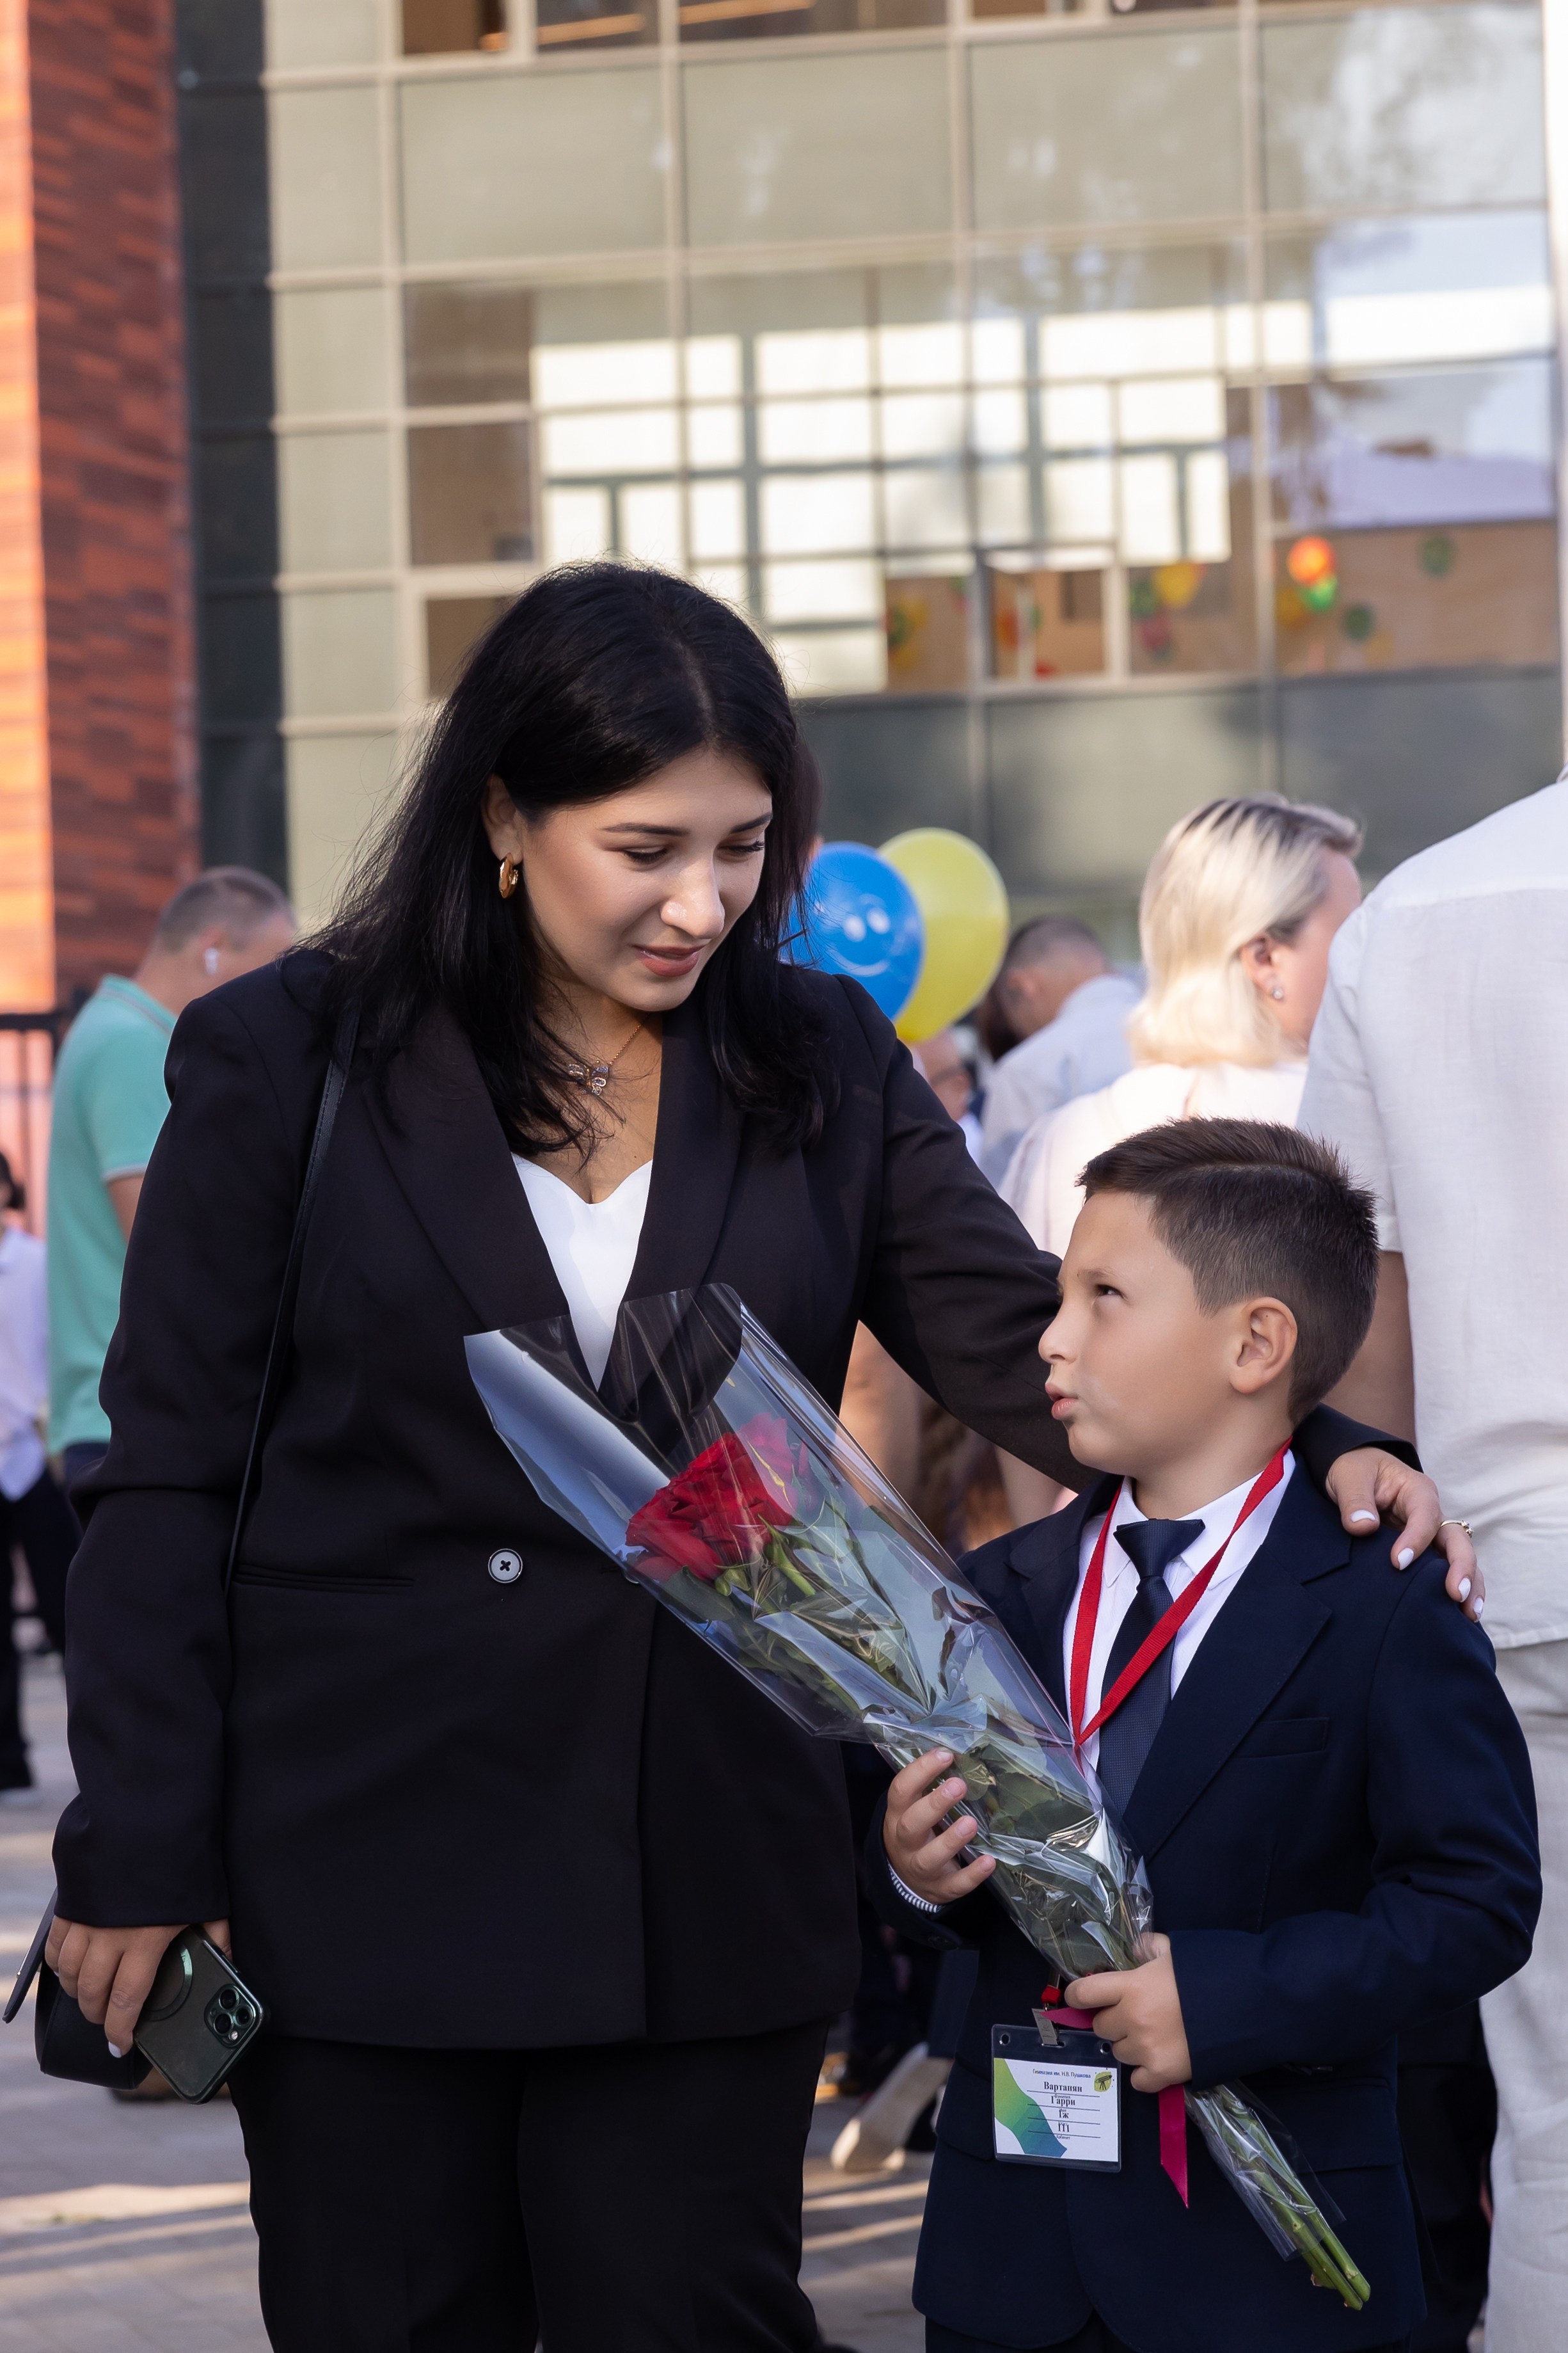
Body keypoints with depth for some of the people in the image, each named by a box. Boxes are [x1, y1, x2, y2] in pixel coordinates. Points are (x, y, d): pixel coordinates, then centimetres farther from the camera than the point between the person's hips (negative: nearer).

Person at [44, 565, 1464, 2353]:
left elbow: (1021, 1343, -1)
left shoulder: (823, 1068, 6)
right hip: (364, 1863, -2)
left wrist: (1313, 1453, -20)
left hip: (708, 1870, 2)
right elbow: (167, 1482, -1)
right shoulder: (286, 1062, -2)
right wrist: (138, 1853, -5)